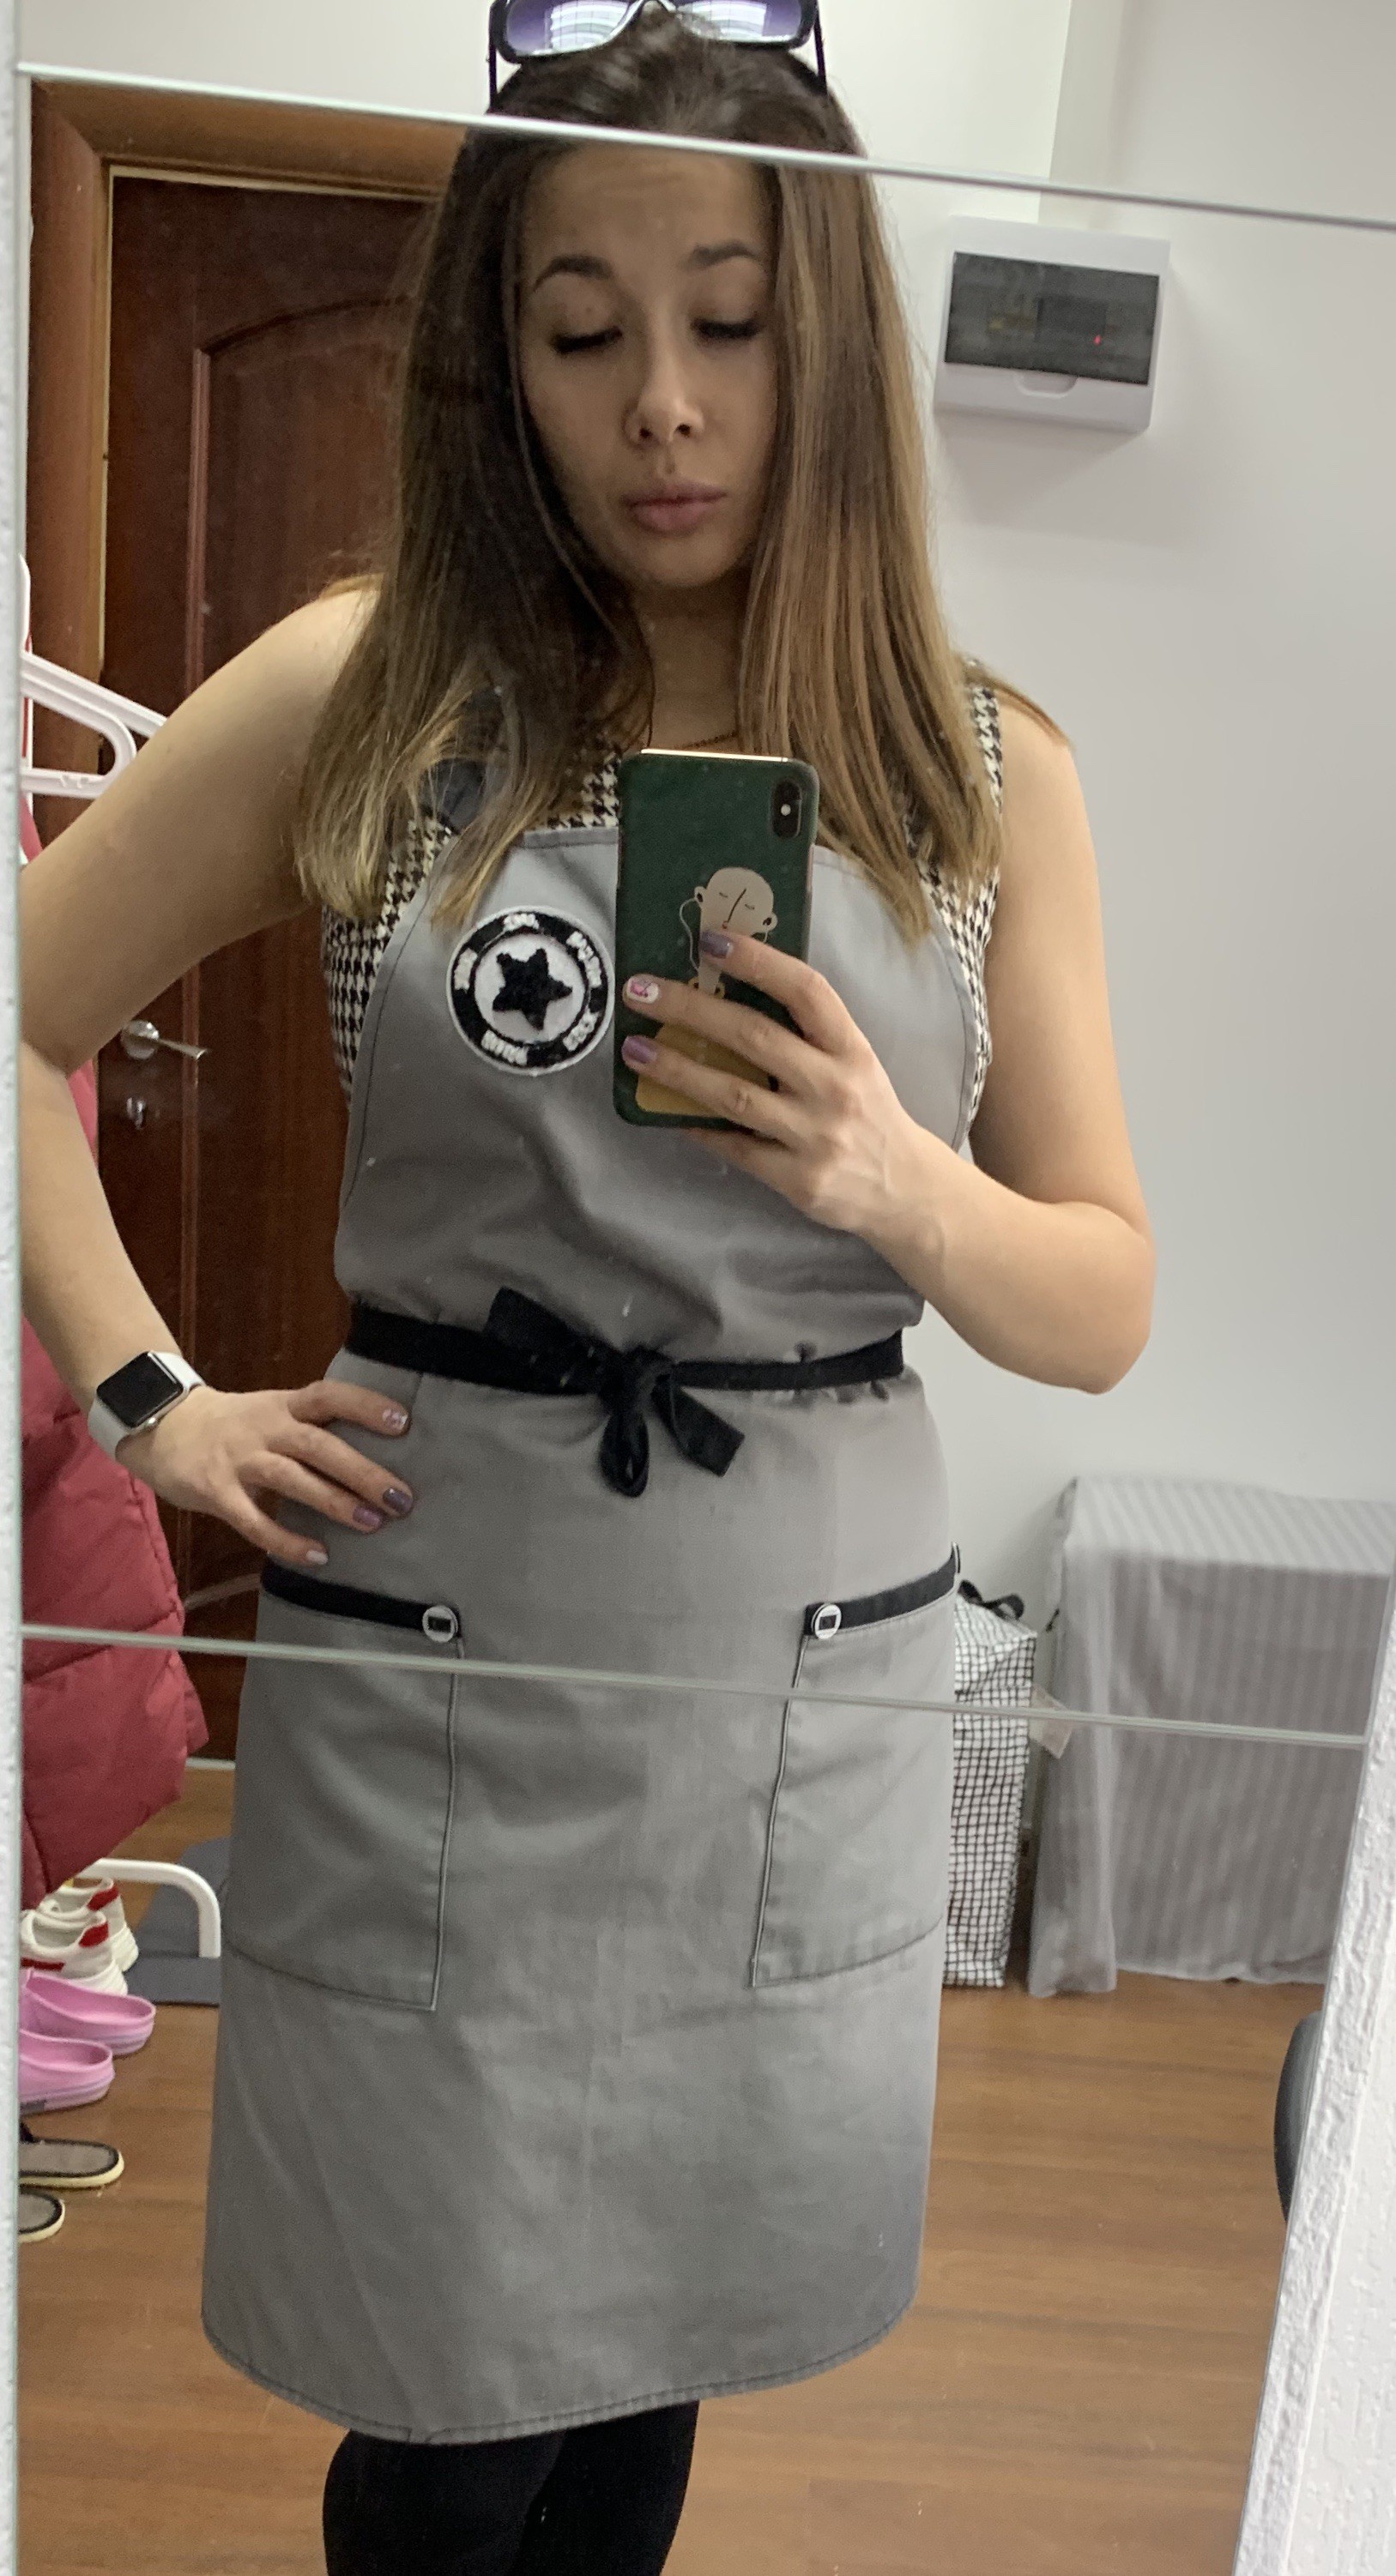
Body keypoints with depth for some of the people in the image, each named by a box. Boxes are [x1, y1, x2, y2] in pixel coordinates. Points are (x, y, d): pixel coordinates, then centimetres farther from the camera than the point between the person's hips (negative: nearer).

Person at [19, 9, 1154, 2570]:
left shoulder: (987, 773, 1)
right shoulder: (367, 692, -2)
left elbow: (1105, 1312, 2)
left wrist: (895, 1182, -18)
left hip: (813, 1683, 2)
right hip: (438, 1671, -1)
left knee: (653, 2351, 21)